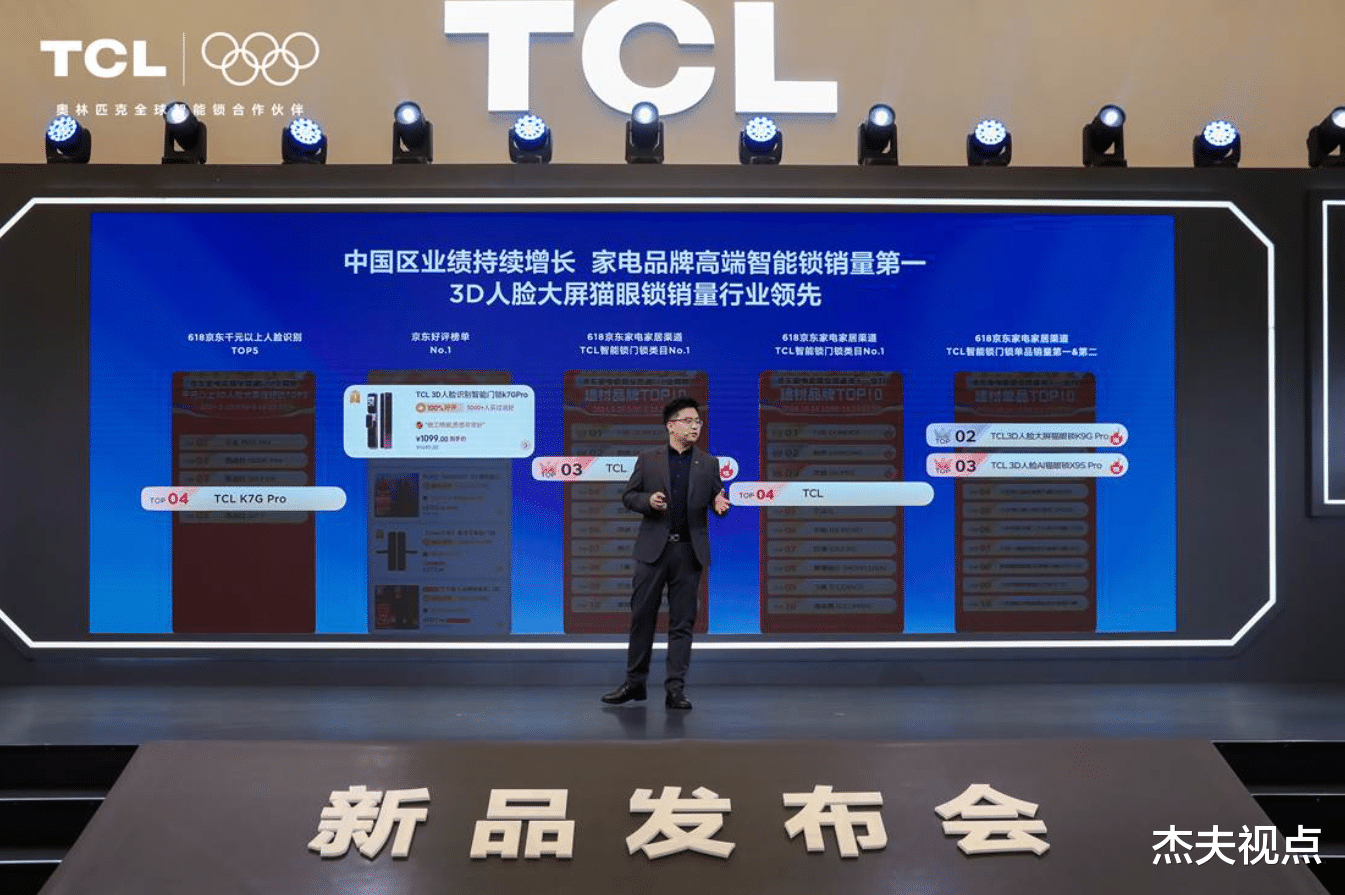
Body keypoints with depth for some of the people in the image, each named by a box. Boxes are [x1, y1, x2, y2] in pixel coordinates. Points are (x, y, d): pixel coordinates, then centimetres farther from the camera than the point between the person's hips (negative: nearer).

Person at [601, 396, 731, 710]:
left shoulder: (708, 464, 8)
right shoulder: (648, 459, 5)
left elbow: (717, 498, 8)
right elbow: (628, 496, 7)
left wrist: (720, 504, -15)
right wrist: (648, 501, -13)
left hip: (689, 551, 1)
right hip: (653, 548, -1)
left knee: (682, 622, 3)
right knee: (642, 616, 4)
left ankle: (675, 688, 8)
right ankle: (634, 682, 16)